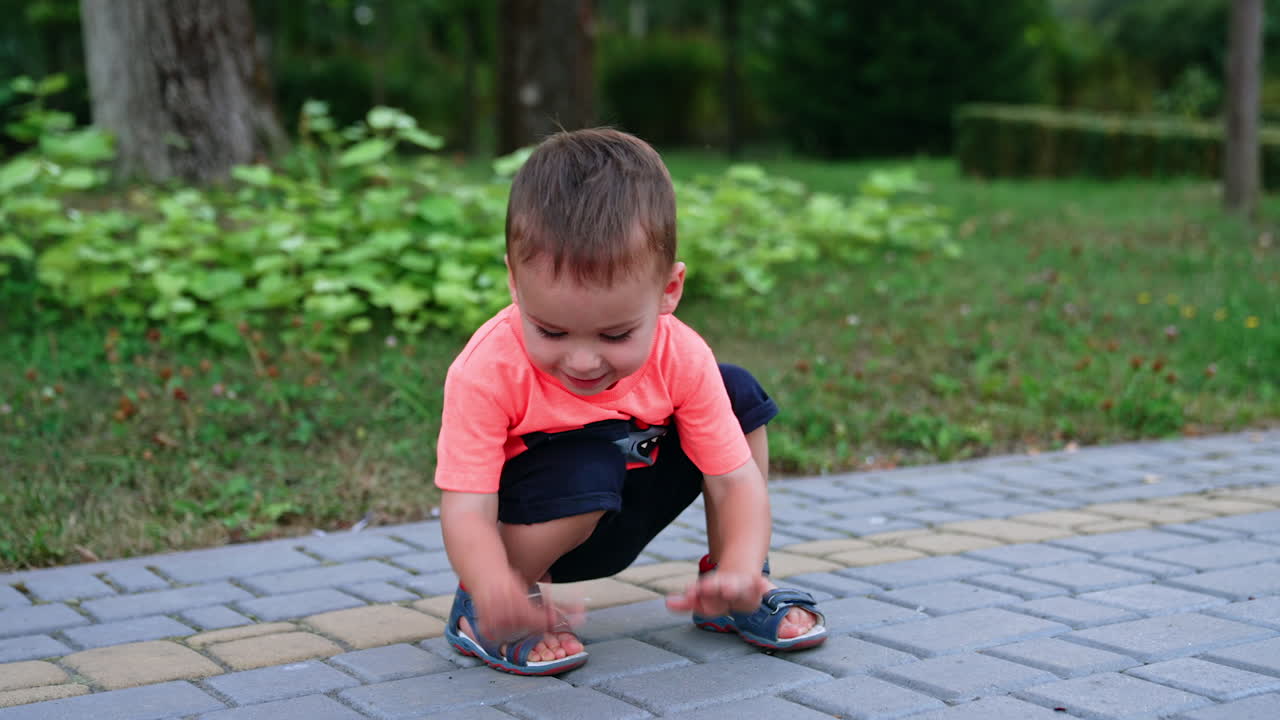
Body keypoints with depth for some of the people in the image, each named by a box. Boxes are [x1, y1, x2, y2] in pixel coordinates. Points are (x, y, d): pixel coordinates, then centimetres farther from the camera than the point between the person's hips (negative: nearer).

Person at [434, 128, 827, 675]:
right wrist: (493, 587, -57)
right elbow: (466, 511, -35)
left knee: (739, 396, -5)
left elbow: (737, 481, -20)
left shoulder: (681, 359, -22)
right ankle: (477, 613, -11)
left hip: (623, 516, 5)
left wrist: (741, 570, -41)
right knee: (586, 468, -37)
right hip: (528, 525, -5)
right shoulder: (487, 372, -33)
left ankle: (728, 593, 9)